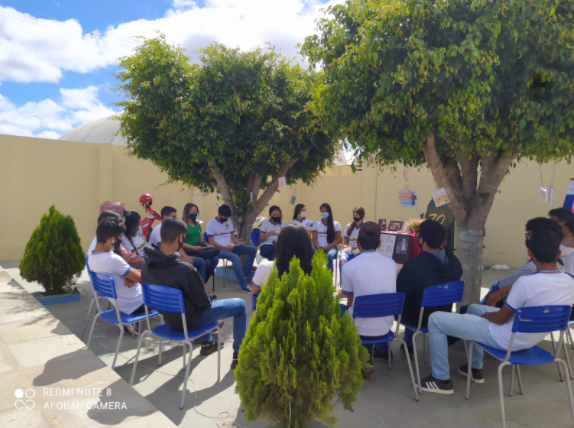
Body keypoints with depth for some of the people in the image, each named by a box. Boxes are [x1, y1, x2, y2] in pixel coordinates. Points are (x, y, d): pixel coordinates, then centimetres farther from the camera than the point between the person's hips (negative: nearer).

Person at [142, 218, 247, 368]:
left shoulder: (147, 264, -12)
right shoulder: (184, 268, -34)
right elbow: (204, 302, -21)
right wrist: (209, 300, 3)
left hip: (168, 317, 7)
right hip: (188, 320, -7)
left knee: (203, 305, 36)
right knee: (240, 305, 7)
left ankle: (207, 343, 48)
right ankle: (238, 355, 17)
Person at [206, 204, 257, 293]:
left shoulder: (228, 221, 16)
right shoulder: (211, 223, -4)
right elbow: (212, 242, -9)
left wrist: (240, 242, -4)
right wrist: (225, 247, -21)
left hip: (230, 247, 7)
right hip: (219, 249, -7)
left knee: (253, 249, -7)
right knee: (235, 257, -37)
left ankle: (245, 274, -9)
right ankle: (244, 285, -36)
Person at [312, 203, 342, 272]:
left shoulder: (336, 224, 11)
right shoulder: (316, 223, 15)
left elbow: (338, 240, 4)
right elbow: (314, 239, 7)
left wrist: (328, 246, -12)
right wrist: (318, 247, -15)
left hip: (331, 248, -1)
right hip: (319, 248, 1)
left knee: (329, 256, -38)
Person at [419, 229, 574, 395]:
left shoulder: (527, 282, -31)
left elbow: (501, 319, -19)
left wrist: (485, 315, 4)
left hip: (506, 339, -8)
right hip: (532, 339, 8)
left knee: (436, 319, -3)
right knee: (474, 308, 30)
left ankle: (442, 379, 8)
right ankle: (476, 368, 35)